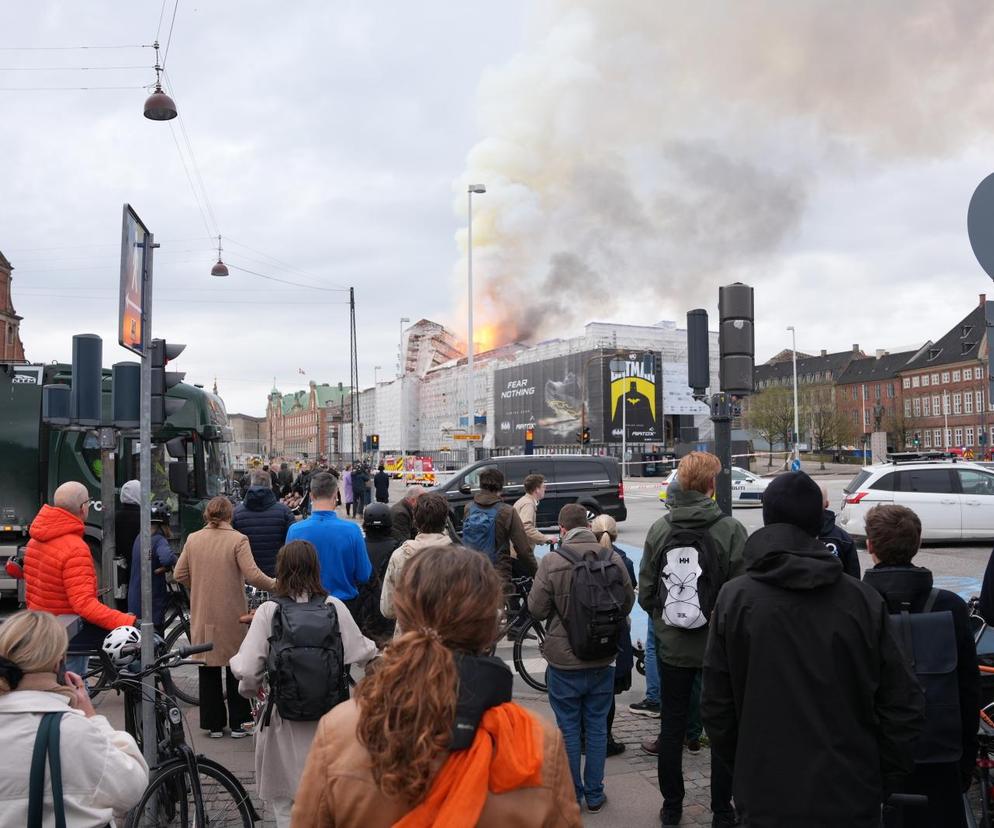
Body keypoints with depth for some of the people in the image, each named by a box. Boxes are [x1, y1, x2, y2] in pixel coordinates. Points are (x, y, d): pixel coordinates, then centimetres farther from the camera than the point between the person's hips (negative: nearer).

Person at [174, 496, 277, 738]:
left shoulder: (193, 540, 0)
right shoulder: (238, 540, -11)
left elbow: (179, 574, 4)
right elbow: (252, 575, -18)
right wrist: (274, 585, -3)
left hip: (203, 616, 3)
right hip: (232, 616, -3)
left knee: (208, 668, 12)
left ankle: (214, 725, 17)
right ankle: (237, 723, 16)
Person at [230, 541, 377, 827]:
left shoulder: (268, 611, -9)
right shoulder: (334, 607, -6)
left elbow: (246, 669, -13)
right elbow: (361, 654, -2)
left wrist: (250, 689, 10)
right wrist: (373, 648, 21)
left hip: (285, 718, -1)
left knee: (286, 802, 16)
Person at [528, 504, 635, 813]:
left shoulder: (552, 562, -17)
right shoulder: (613, 559, -8)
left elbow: (536, 609, -11)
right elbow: (627, 604, 3)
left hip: (564, 662, -2)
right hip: (603, 659, 3)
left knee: (568, 727, 11)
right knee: (597, 725, 15)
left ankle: (571, 795, 21)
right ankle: (594, 794, 23)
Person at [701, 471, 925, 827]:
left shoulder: (733, 598, -9)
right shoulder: (864, 599, -7)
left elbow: (717, 705, -5)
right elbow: (902, 706, -4)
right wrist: (885, 782, 10)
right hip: (853, 799, 1)